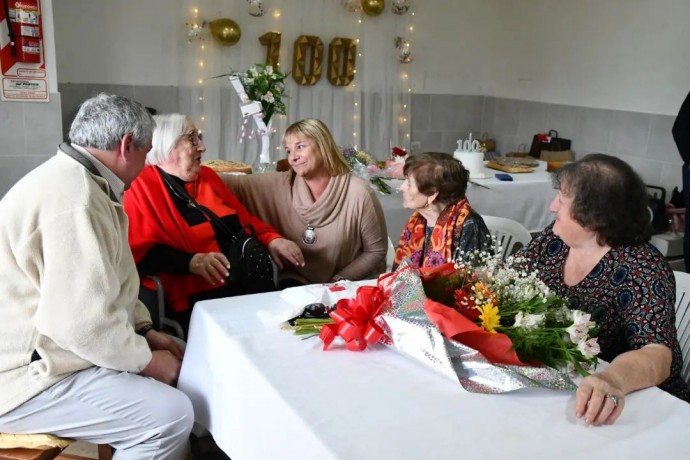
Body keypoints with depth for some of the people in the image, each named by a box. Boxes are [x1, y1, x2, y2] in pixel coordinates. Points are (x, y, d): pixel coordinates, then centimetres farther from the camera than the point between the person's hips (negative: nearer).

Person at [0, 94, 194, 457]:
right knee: (171, 415, -21)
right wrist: (146, 361, -15)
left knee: (175, 364, 13)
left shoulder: (76, 179, 11)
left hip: (45, 351, 11)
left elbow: (103, 284, 18)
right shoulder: (74, 197, -26)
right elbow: (84, 321, -31)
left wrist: (145, 331, 7)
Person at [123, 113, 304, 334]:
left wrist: (272, 240, 6)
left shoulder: (207, 176, 22)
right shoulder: (141, 188, -1)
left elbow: (244, 219, 25)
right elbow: (142, 252, -12)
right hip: (197, 299, -7)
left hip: (250, 284, 7)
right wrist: (191, 261, -25)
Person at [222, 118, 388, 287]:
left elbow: (376, 251, -6)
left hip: (351, 285, -2)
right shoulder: (280, 185, -5)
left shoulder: (359, 194, -13)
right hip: (297, 281, 3)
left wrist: (338, 281, -12)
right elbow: (234, 184, -11)